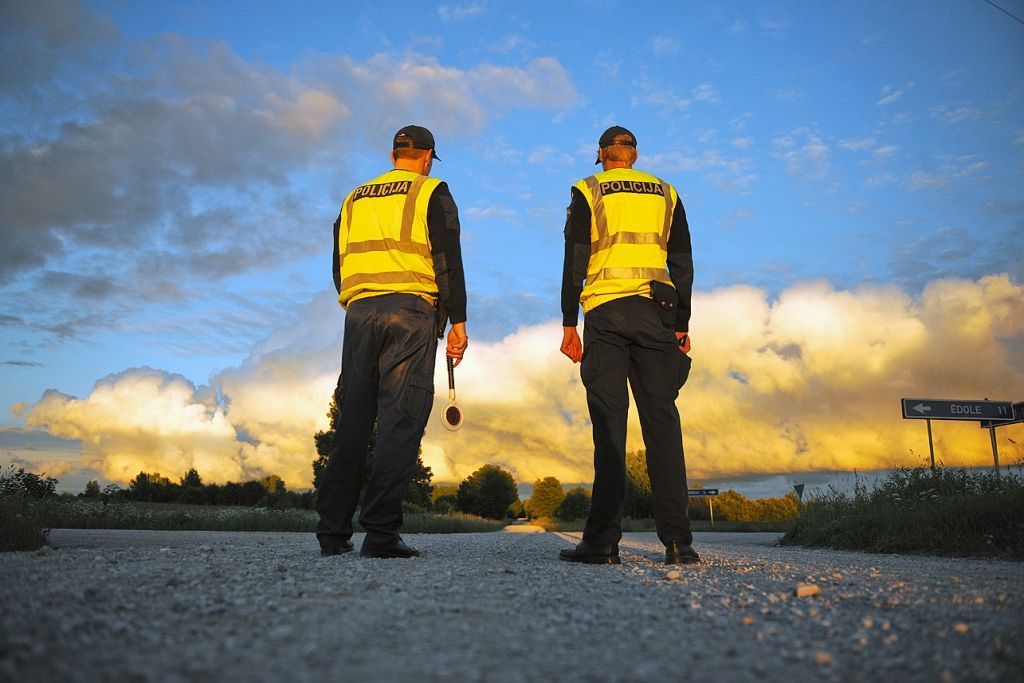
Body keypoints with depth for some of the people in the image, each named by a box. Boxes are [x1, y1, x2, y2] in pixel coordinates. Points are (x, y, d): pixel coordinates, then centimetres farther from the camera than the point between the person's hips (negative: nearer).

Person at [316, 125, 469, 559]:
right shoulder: (432, 193, 7)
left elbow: (339, 265, 21)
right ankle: (381, 533, -13)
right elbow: (448, 260, -3)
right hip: (410, 310, -5)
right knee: (401, 419, -7)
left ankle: (333, 532, 5)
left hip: (359, 311, 5)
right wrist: (458, 320, -4)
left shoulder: (355, 199, 23)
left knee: (352, 421, 6)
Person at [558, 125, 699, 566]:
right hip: (655, 313, 2)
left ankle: (602, 541, -10)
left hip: (605, 312, -2)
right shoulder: (665, 194, 19)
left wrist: (568, 323, 1)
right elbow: (683, 264, 13)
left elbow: (575, 261, 0)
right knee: (661, 418, -1)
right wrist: (681, 324, 14)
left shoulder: (587, 192, 10)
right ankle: (677, 541, -6)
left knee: (609, 421, -6)